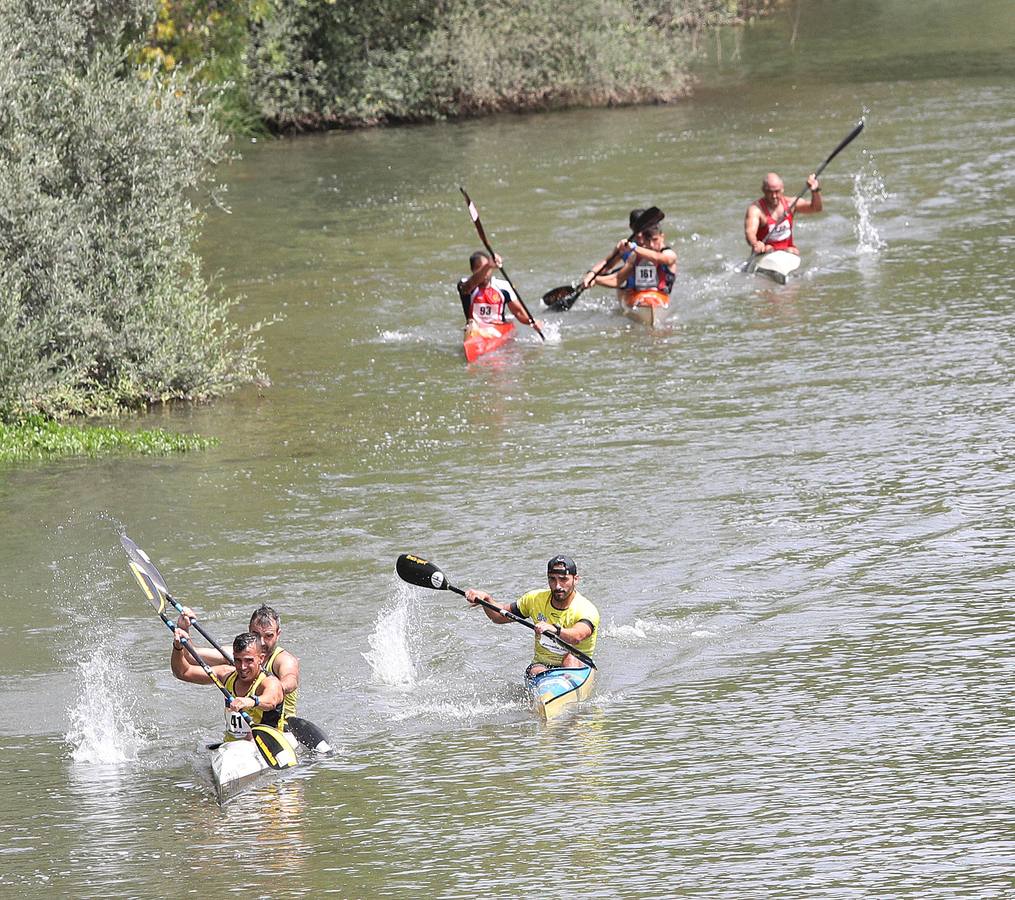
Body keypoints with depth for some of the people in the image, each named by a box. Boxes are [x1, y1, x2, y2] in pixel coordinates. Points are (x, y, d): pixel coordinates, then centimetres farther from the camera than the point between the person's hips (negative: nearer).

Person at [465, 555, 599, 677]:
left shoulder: (586, 610, -15)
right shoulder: (536, 599, 2)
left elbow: (576, 637, -38)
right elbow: (500, 616, 14)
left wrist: (554, 630, -57)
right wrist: (486, 599, -5)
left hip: (578, 668, -4)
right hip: (541, 664, 4)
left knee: (571, 659, -37)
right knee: (538, 672, -31)